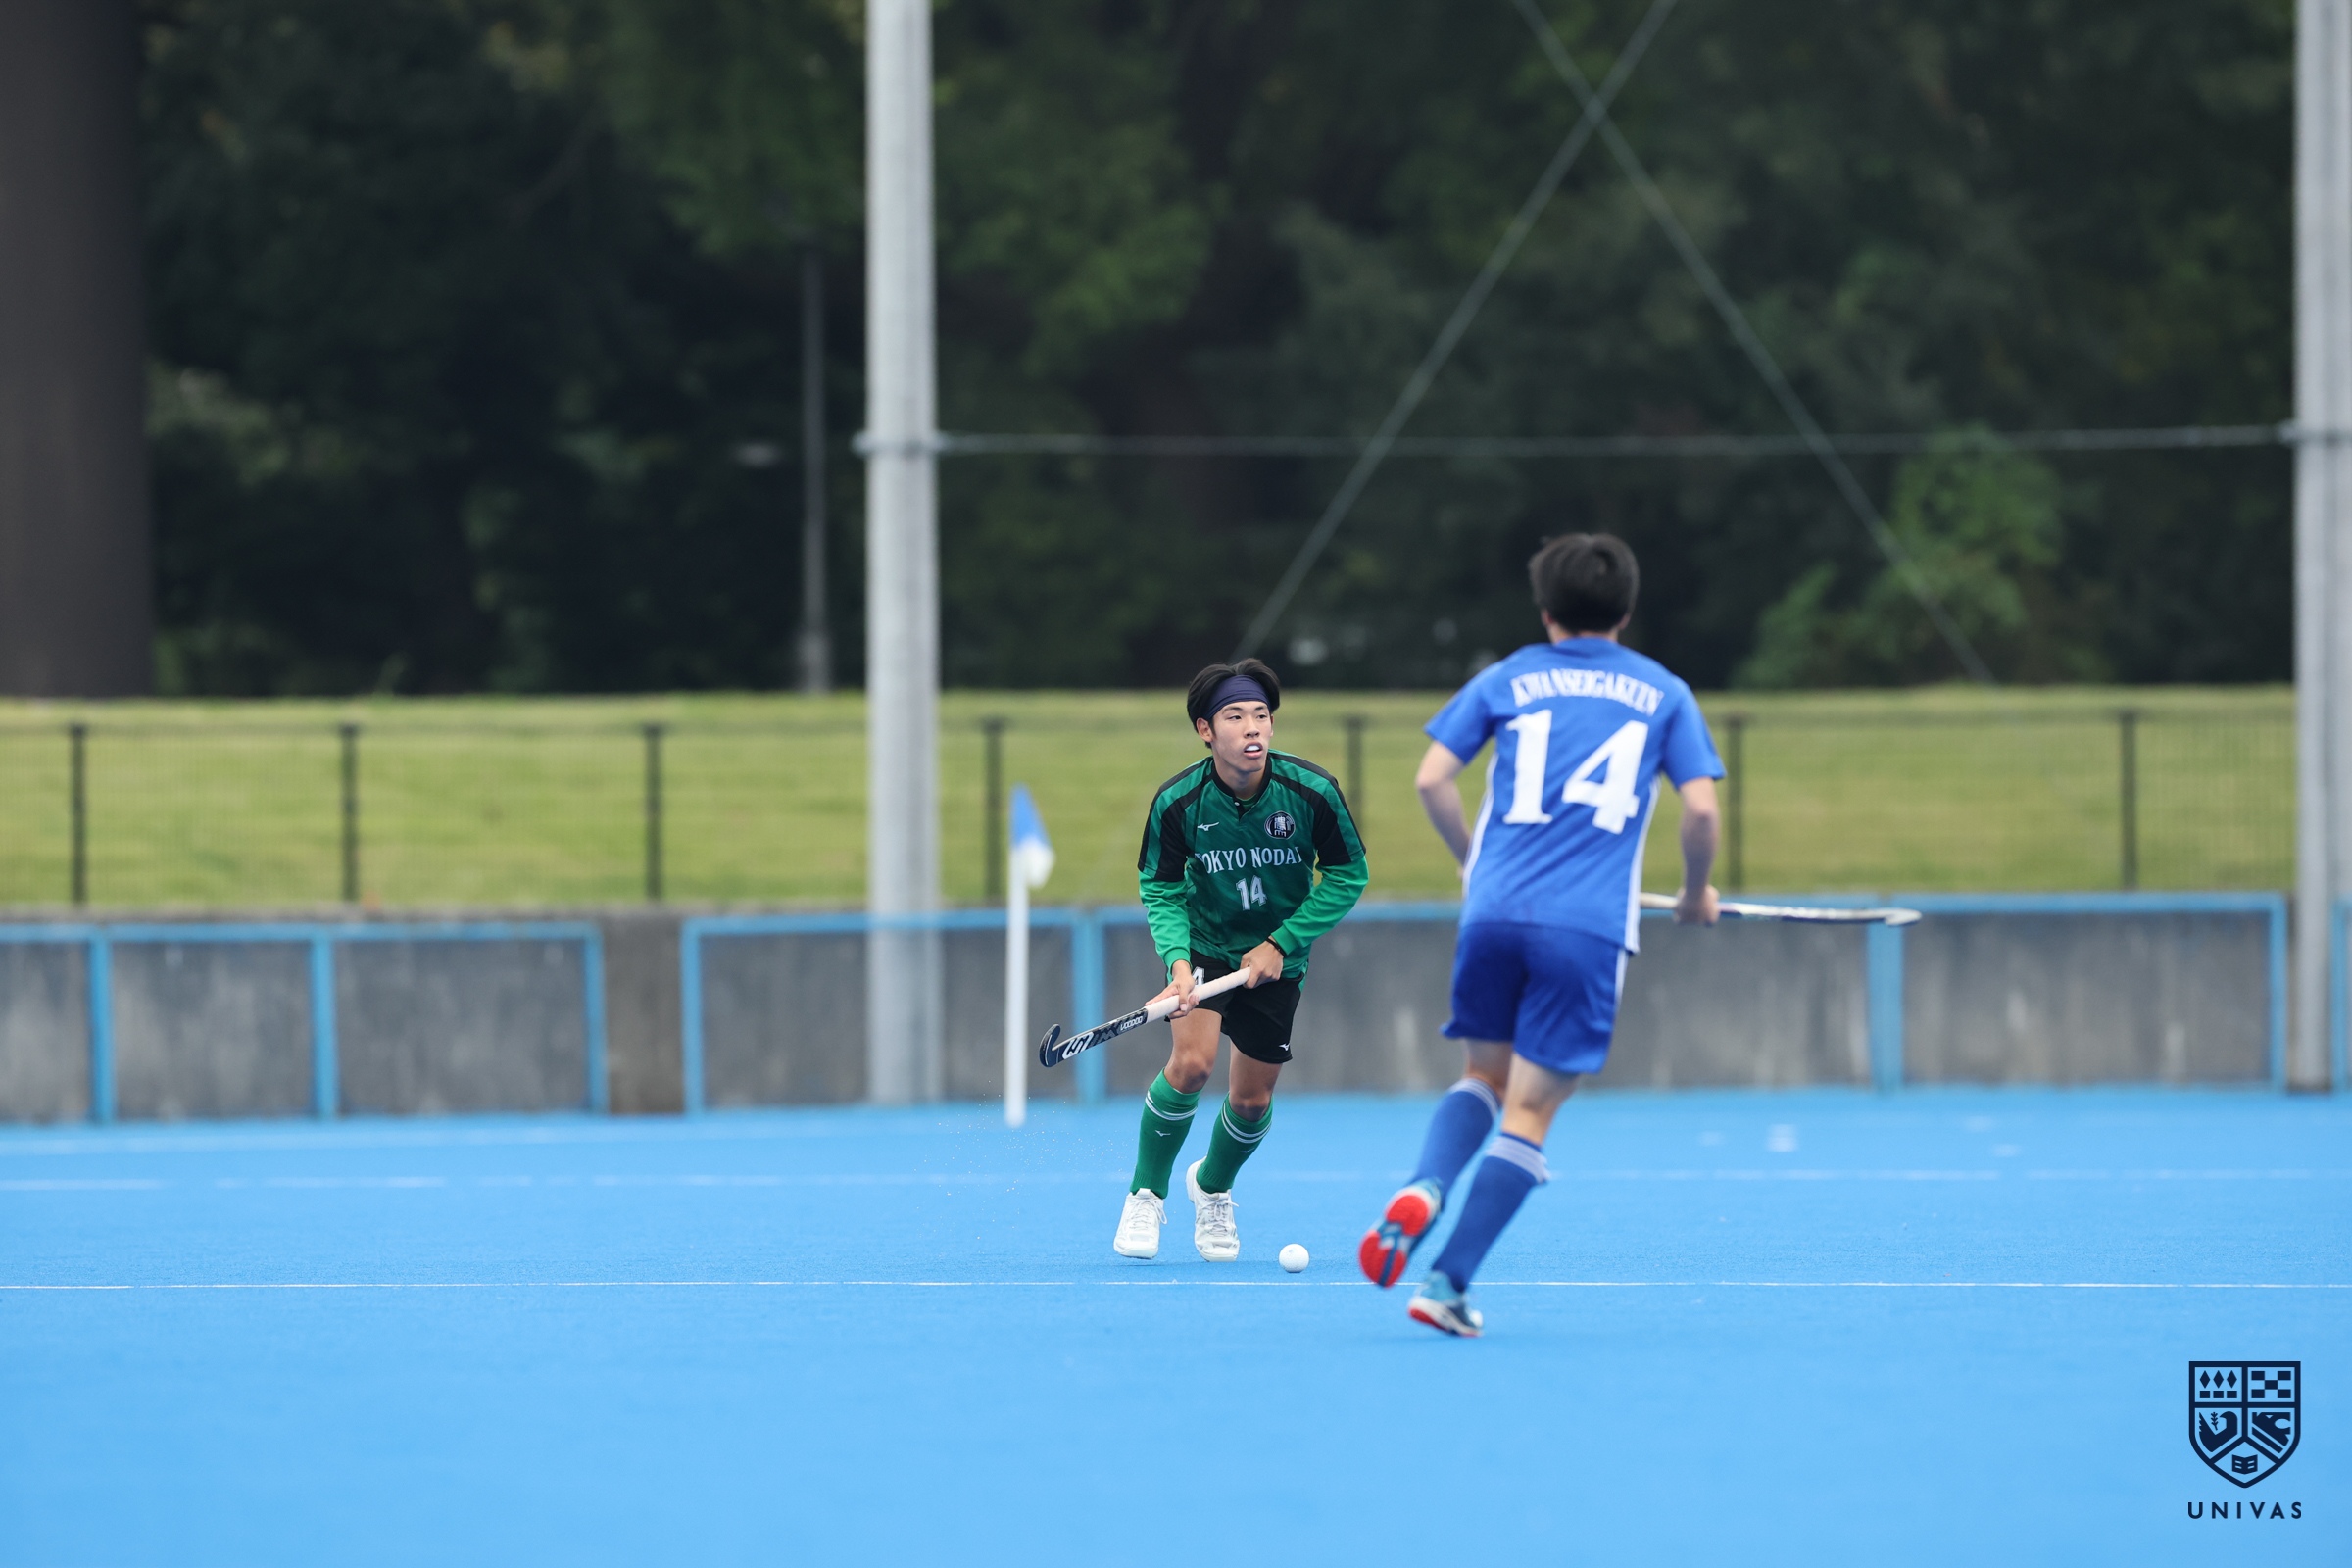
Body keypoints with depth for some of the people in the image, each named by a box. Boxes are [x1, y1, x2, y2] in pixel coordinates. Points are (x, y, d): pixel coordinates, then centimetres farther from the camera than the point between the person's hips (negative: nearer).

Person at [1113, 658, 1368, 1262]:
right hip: (1205, 945, -1)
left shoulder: (1312, 793, -21)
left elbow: (1347, 876, -9)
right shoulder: (1177, 803, -21)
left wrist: (1280, 944, -15)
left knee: (1253, 1099, 6)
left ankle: (1213, 1185, 39)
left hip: (1277, 957, 1)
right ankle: (1146, 1195, -3)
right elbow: (1160, 890, -10)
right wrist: (1178, 961, -28)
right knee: (1191, 1061, -24)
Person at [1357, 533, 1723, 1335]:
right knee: (1529, 1113, 1)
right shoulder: (1663, 692, 11)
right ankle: (1448, 1282, -9)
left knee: (1485, 1075, 21)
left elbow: (1432, 779, 6)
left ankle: (1422, 1190, -8)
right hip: (1589, 928, -2)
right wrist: (1695, 893, 21)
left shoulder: (1506, 680, 12)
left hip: (1495, 910, 2)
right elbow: (1700, 808, 3)